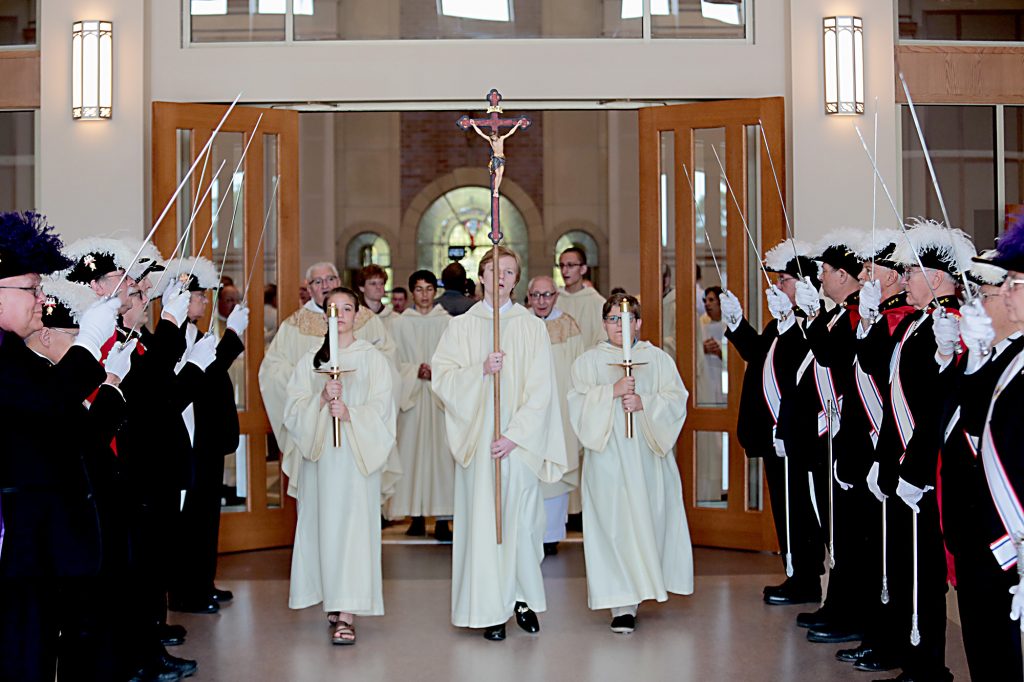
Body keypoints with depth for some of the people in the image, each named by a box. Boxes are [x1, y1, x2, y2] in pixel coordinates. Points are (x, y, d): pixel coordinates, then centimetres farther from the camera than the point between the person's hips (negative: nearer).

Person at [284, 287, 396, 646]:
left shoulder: (372, 358, 5)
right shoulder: (310, 360, 11)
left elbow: (381, 407, -3)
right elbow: (293, 407, 4)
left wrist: (350, 413, -19)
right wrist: (321, 399, -14)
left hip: (359, 452, -3)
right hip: (319, 451, 3)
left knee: (353, 522, -8)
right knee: (324, 523, 3)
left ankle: (347, 613, -11)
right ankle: (334, 600, 17)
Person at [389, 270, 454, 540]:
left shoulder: (447, 322, 5)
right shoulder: (401, 324, 7)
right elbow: (396, 362, 6)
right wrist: (416, 371, -10)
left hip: (441, 396, -1)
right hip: (411, 395, 1)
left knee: (441, 452, -6)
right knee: (413, 452, 0)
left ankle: (442, 519, -6)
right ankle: (417, 516, 7)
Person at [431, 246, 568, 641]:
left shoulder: (532, 327, 5)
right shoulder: (461, 327, 8)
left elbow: (540, 388, -2)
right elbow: (442, 376, 0)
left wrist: (515, 435, -11)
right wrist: (481, 370, -16)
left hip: (520, 441, 0)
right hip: (478, 440, 0)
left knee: (521, 517, -1)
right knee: (482, 520, 0)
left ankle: (523, 597, 16)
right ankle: (490, 609, 6)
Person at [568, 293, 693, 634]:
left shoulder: (658, 358, 10)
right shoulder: (588, 361, 8)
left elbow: (676, 399, 1)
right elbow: (579, 402, -4)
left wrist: (644, 403, -14)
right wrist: (612, 392, -18)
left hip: (649, 455, 2)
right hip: (608, 456, -1)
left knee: (648, 522, 2)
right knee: (614, 526, -6)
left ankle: (644, 586, 22)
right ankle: (622, 604, -5)